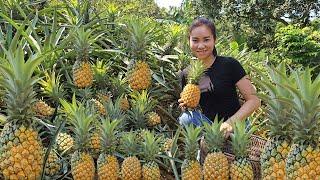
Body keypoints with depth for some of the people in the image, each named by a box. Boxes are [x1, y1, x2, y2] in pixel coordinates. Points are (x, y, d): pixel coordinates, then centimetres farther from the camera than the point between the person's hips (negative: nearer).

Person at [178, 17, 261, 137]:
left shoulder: (229, 65, -7)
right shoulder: (185, 74, 5)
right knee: (185, 118, -25)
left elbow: (254, 100, -8)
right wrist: (186, 108, -6)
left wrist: (231, 122, -21)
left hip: (232, 131, -4)